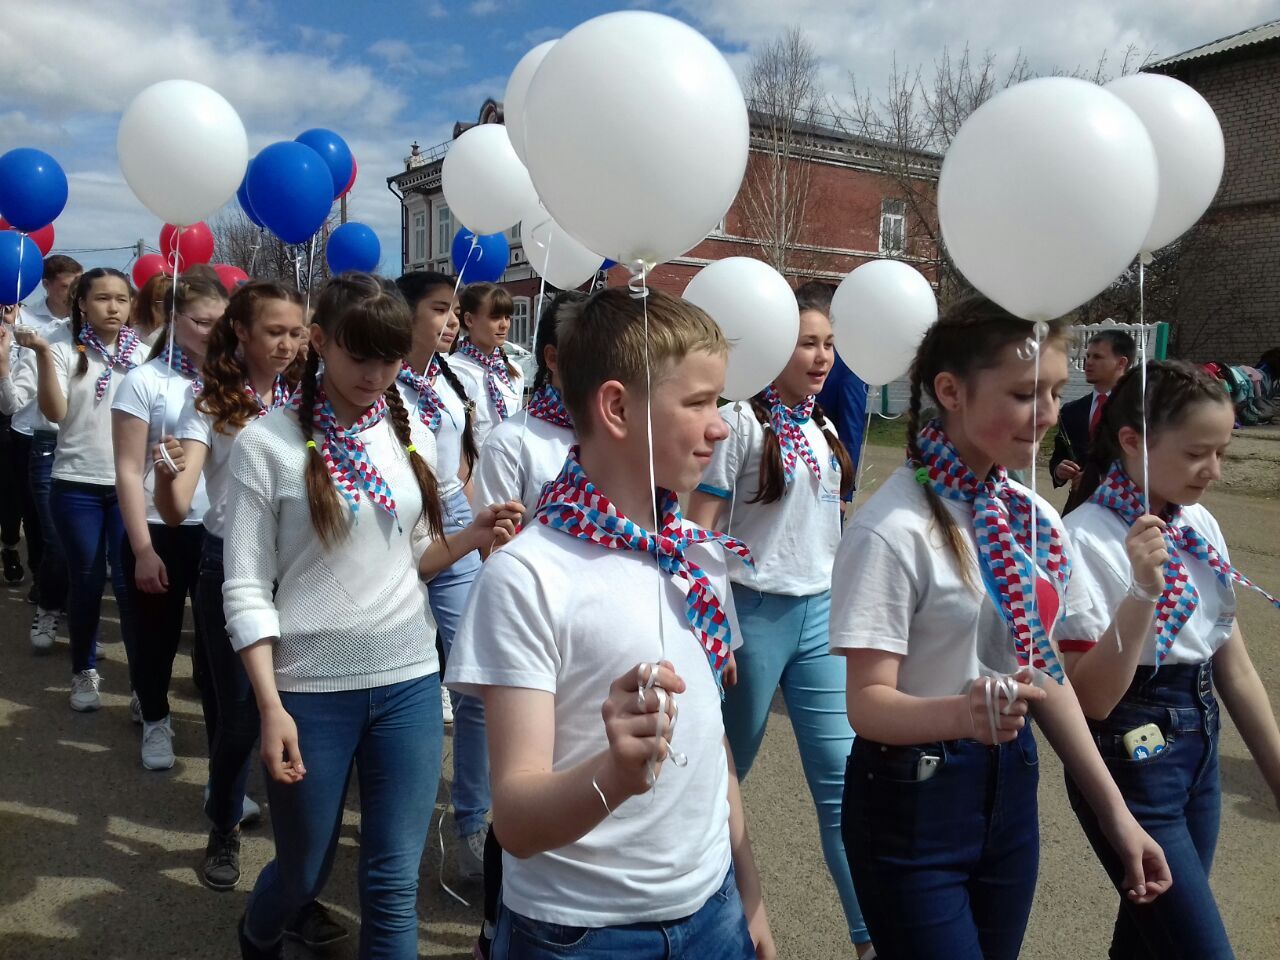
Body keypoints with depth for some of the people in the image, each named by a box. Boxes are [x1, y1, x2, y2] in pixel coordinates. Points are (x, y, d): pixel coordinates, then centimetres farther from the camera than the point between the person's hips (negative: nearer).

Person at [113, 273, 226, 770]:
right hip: (162, 532, -2)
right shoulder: (145, 381, -7)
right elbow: (129, 471, -8)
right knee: (159, 636, 15)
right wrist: (143, 549, -11)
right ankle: (155, 721, 40)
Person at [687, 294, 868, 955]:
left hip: (821, 613, 6)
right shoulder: (741, 423, -10)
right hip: (755, 611, -5)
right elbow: (699, 530, -12)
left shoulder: (823, 428, 10)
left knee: (842, 775, 3)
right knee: (725, 770, 11)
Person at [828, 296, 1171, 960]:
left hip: (1011, 784, 7)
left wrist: (1115, 813, 10)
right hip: (910, 802, -7)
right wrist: (961, 713, -41)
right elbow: (868, 703, -21)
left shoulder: (1037, 519, 2)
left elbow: (1046, 673, 10)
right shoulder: (892, 529, -21)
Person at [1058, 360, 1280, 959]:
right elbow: (1092, 698, -21)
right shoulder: (1085, 539, -19)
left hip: (1200, 751, 7)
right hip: (1130, 761, -7)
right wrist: (1143, 591, -32)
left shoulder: (1199, 523, 2)